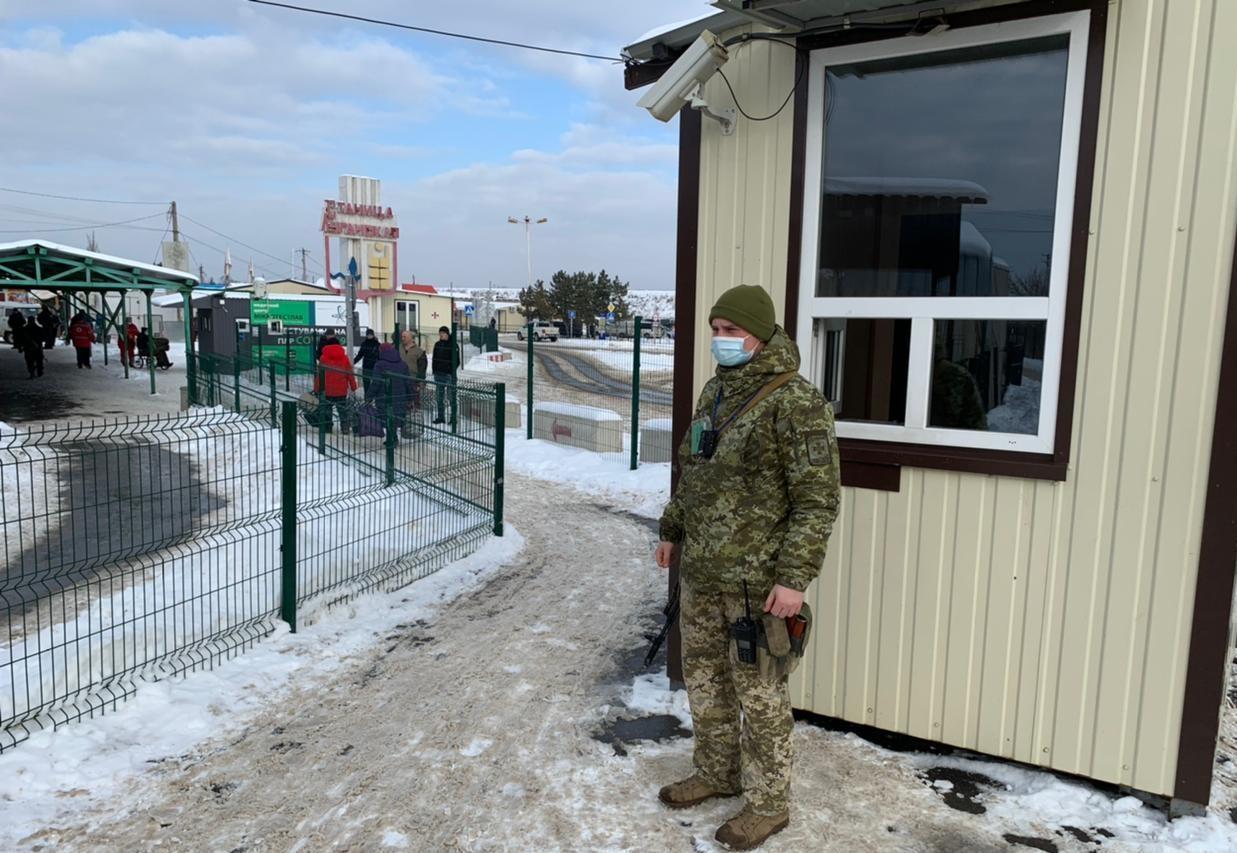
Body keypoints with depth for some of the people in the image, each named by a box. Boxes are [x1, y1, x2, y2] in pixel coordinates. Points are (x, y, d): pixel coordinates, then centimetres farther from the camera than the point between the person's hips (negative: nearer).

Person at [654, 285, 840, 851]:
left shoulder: (794, 401, -17)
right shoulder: (716, 390, 9)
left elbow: (818, 499, -18)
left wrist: (794, 576, -21)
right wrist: (672, 529, 21)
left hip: (755, 579, -8)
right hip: (700, 570, 8)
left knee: (760, 692, 6)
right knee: (703, 677, 20)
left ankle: (768, 803, 25)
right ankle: (717, 772, 40)